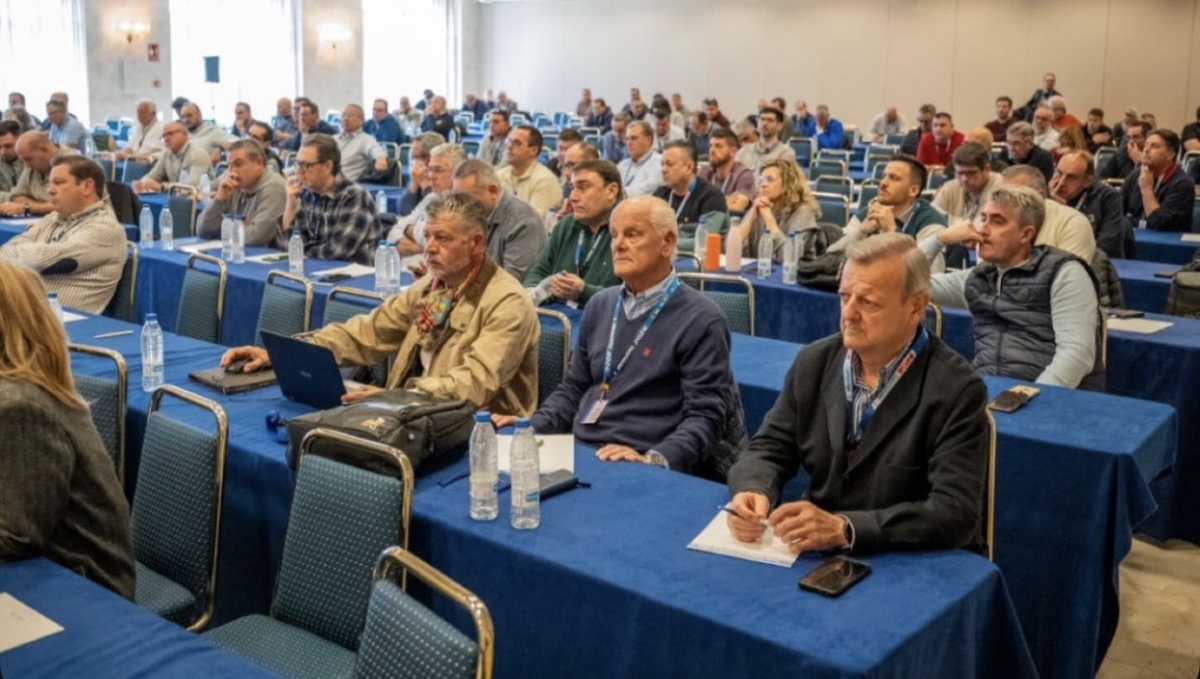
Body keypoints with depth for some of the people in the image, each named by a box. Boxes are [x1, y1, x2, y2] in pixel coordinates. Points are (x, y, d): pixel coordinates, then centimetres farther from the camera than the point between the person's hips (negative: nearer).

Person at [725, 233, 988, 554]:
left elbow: (955, 513, -20)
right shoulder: (814, 362, 2)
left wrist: (843, 528, -32)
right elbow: (769, 449, 5)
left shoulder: (957, 390, -14)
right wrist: (752, 493, -18)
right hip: (816, 555, 4)